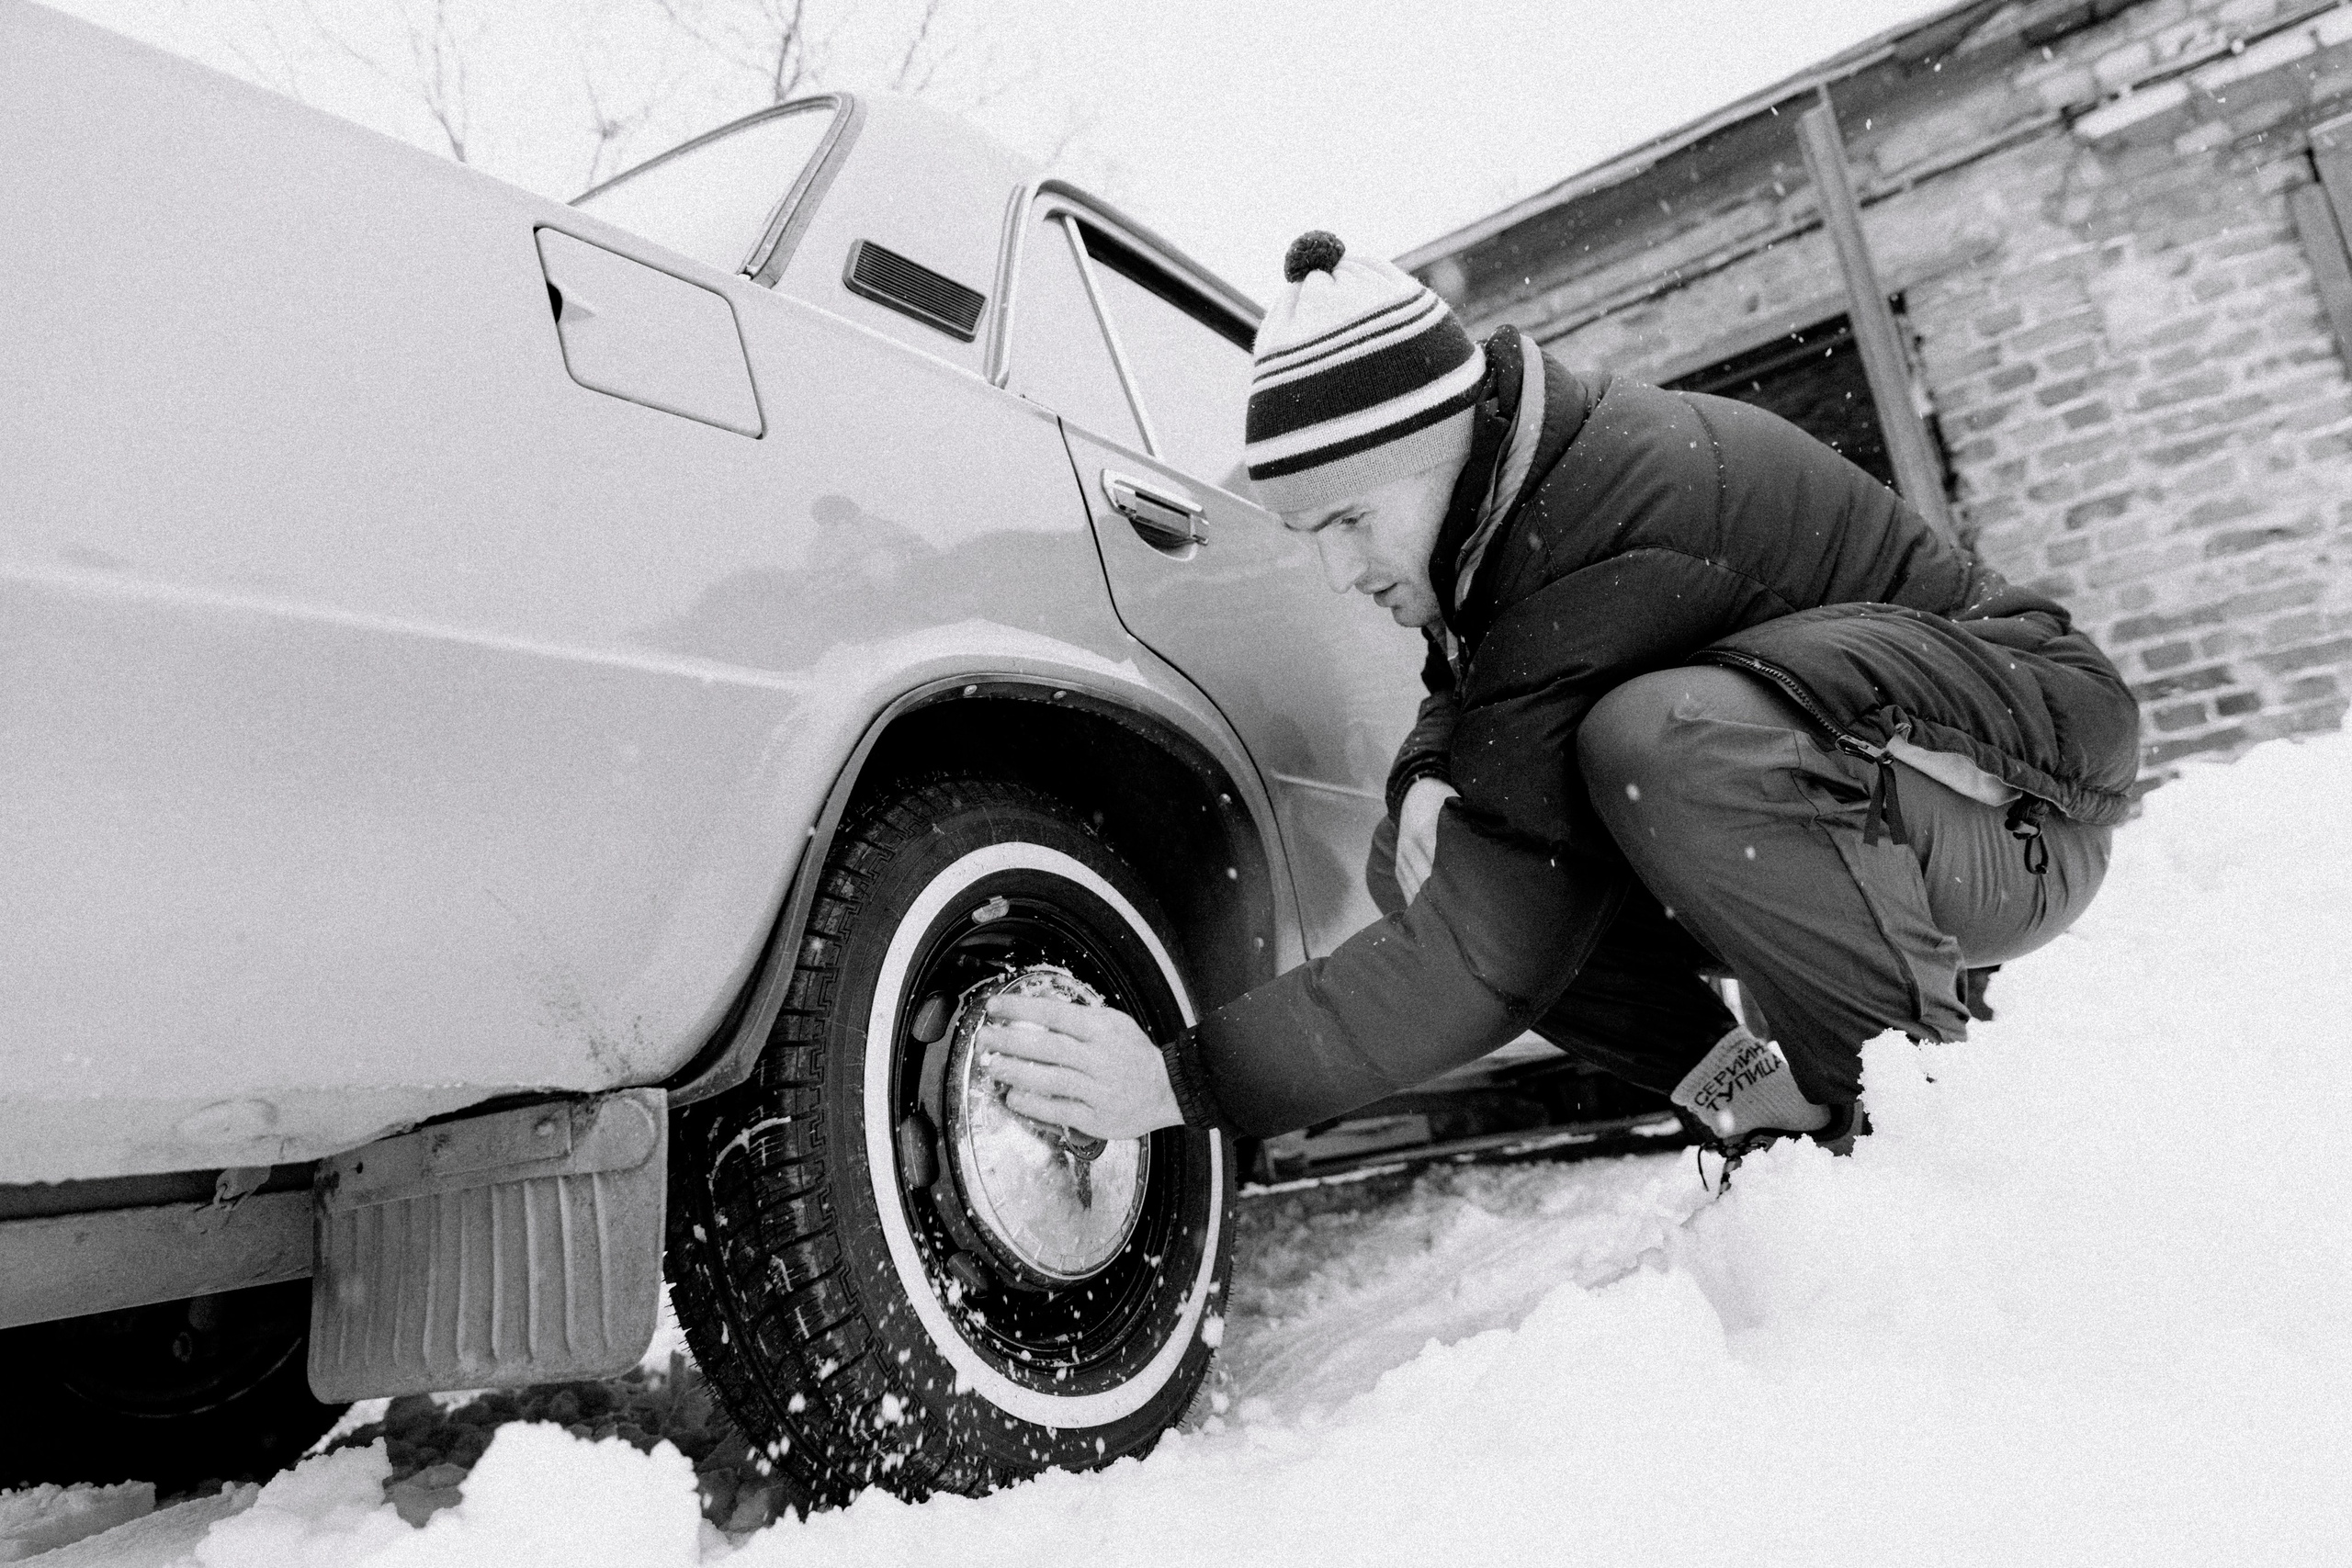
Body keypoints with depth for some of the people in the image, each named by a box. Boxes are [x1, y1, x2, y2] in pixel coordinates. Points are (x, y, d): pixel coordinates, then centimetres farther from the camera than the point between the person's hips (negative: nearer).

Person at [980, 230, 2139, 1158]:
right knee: (1424, 862, -7)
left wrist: (1184, 1082, -31)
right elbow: (1463, 694, 13)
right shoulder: (1519, 492, -5)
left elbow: (1489, 955, -32)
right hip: (1806, 808, 8)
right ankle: (1756, 1093, -4)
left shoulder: (1628, 536, -32)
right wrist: (1427, 783, -13)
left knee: (1658, 742, -39)